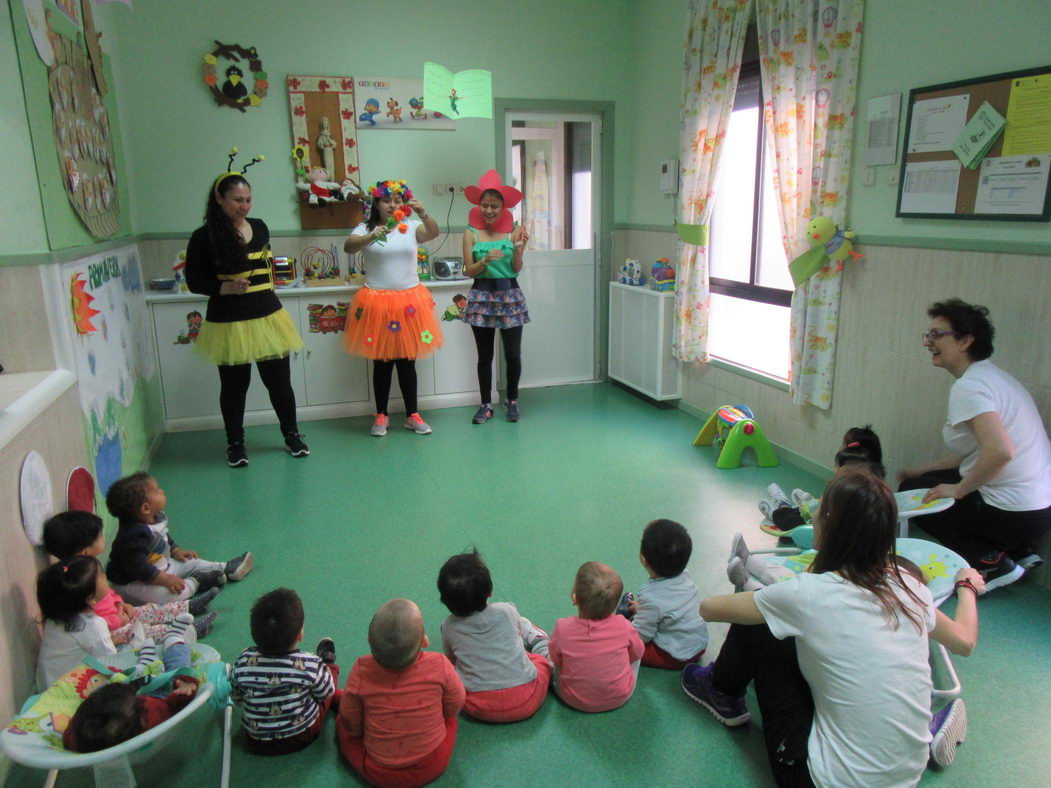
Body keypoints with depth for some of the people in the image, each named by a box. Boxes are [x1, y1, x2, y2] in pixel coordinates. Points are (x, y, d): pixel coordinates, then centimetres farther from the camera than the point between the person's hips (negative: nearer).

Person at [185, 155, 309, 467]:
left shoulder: (260, 227, 6)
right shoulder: (204, 237, -8)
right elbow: (195, 282, -5)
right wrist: (225, 288, -21)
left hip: (268, 316, 4)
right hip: (229, 324, -4)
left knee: (279, 380, 10)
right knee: (234, 385, 9)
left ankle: (292, 434, 29)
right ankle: (235, 443, 27)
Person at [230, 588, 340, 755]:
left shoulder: (243, 662, -23)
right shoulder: (310, 665, -30)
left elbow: (236, 697, -4)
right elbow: (326, 693, -11)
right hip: (302, 737, -2)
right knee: (330, 669, 18)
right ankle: (328, 663, 49)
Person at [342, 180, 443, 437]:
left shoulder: (411, 227, 4)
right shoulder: (366, 228, 0)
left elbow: (433, 233, -15)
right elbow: (348, 247, -18)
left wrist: (422, 213, -34)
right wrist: (371, 237, -36)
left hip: (409, 301, 1)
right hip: (377, 302, -1)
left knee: (407, 362, 10)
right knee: (381, 362, 8)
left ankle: (412, 415, 21)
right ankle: (381, 415, 22)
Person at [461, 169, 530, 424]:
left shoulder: (514, 229, -2)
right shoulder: (471, 233, -2)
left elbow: (517, 269, -2)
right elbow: (469, 271, -3)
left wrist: (518, 249, -19)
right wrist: (485, 260, -20)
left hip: (510, 295, 0)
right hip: (482, 296, 0)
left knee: (513, 354, 3)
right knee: (485, 355, 7)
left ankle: (512, 400, 23)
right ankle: (486, 405, 19)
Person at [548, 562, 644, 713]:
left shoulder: (563, 629, -28)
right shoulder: (624, 627, -26)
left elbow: (556, 660, -7)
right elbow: (637, 653, -4)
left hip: (575, 701, 0)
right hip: (620, 698, 0)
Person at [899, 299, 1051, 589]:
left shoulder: (968, 386, -20)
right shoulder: (990, 375, 11)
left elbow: (999, 451, -33)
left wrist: (958, 489, -18)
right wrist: (922, 470, 18)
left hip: (1015, 515, -9)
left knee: (912, 492, 5)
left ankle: (990, 562, 1)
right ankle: (1019, 552, 17)